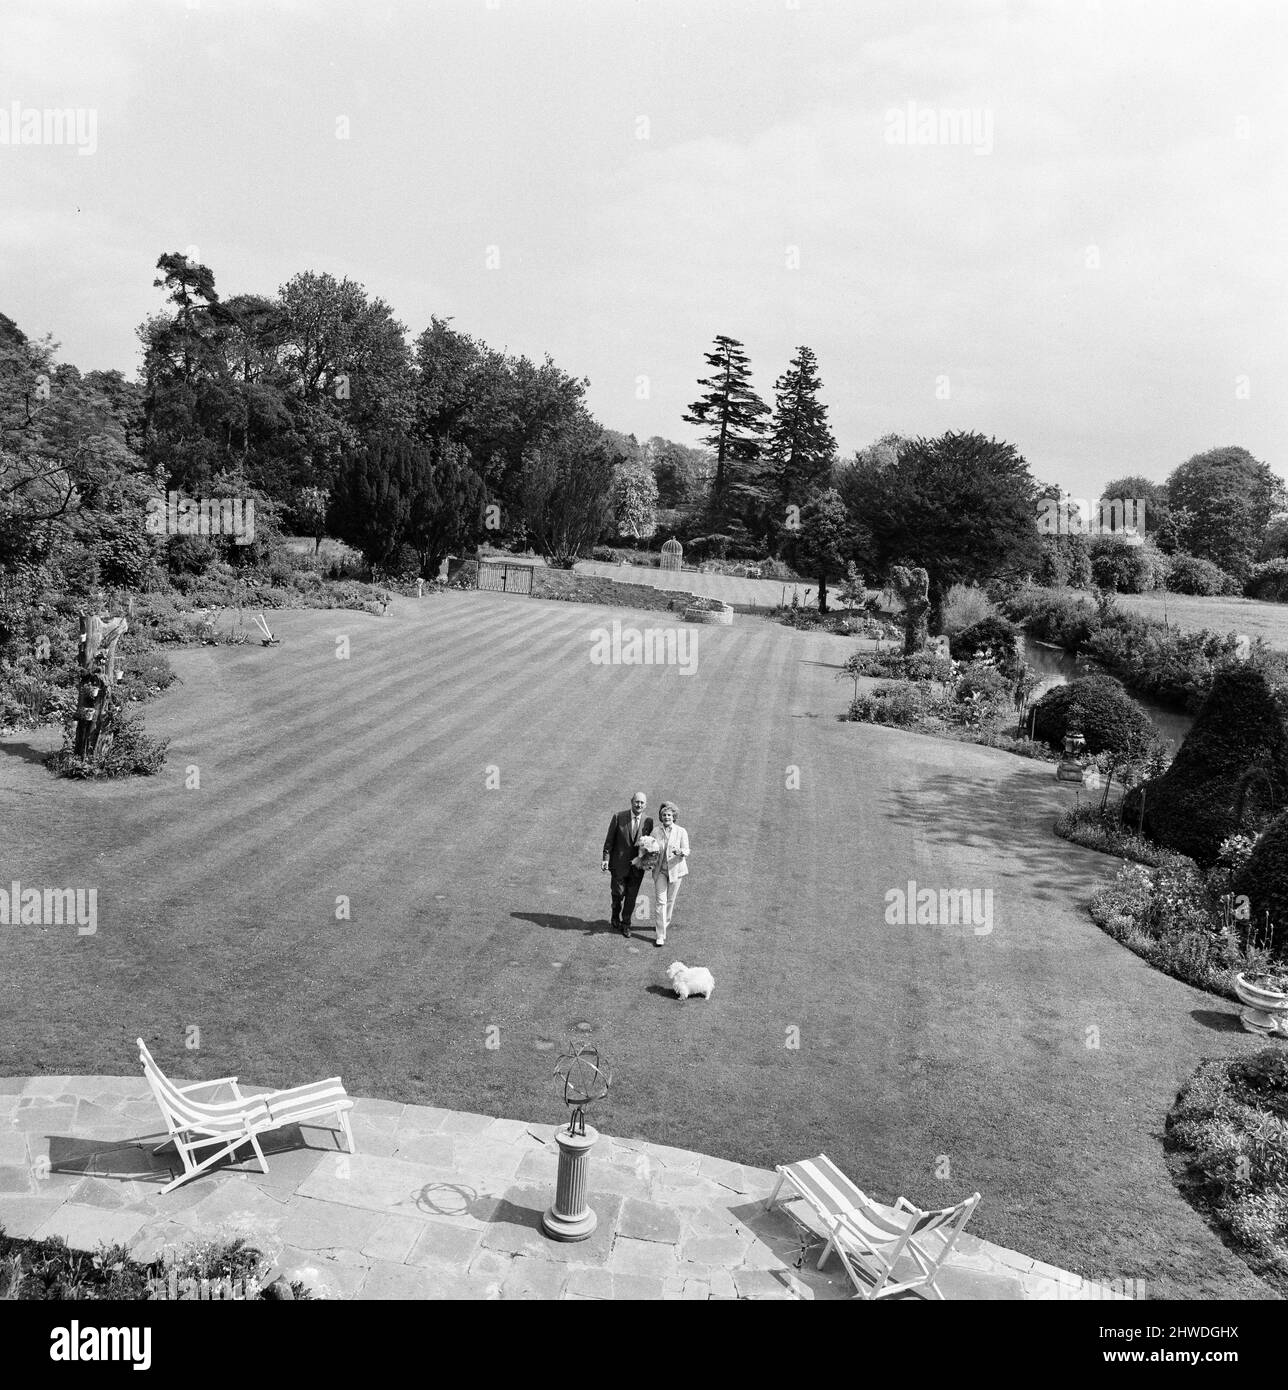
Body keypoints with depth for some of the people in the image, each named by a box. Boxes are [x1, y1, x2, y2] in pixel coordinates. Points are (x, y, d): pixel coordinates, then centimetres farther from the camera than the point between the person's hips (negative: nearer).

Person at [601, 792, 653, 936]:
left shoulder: (649, 821, -2)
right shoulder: (619, 817, -7)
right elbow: (609, 840, -3)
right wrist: (606, 859, -8)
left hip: (637, 866, 2)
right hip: (619, 864, -2)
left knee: (632, 896, 8)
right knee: (619, 893, 7)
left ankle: (625, 924, 26)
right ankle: (616, 917, 36)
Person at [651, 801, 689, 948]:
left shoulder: (681, 831, -3)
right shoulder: (656, 832, 1)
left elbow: (687, 851, -5)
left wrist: (680, 852, -27)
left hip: (675, 869, 0)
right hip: (660, 870, 0)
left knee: (670, 900, 12)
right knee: (661, 902, -7)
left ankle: (665, 924, 37)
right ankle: (660, 936, -8)